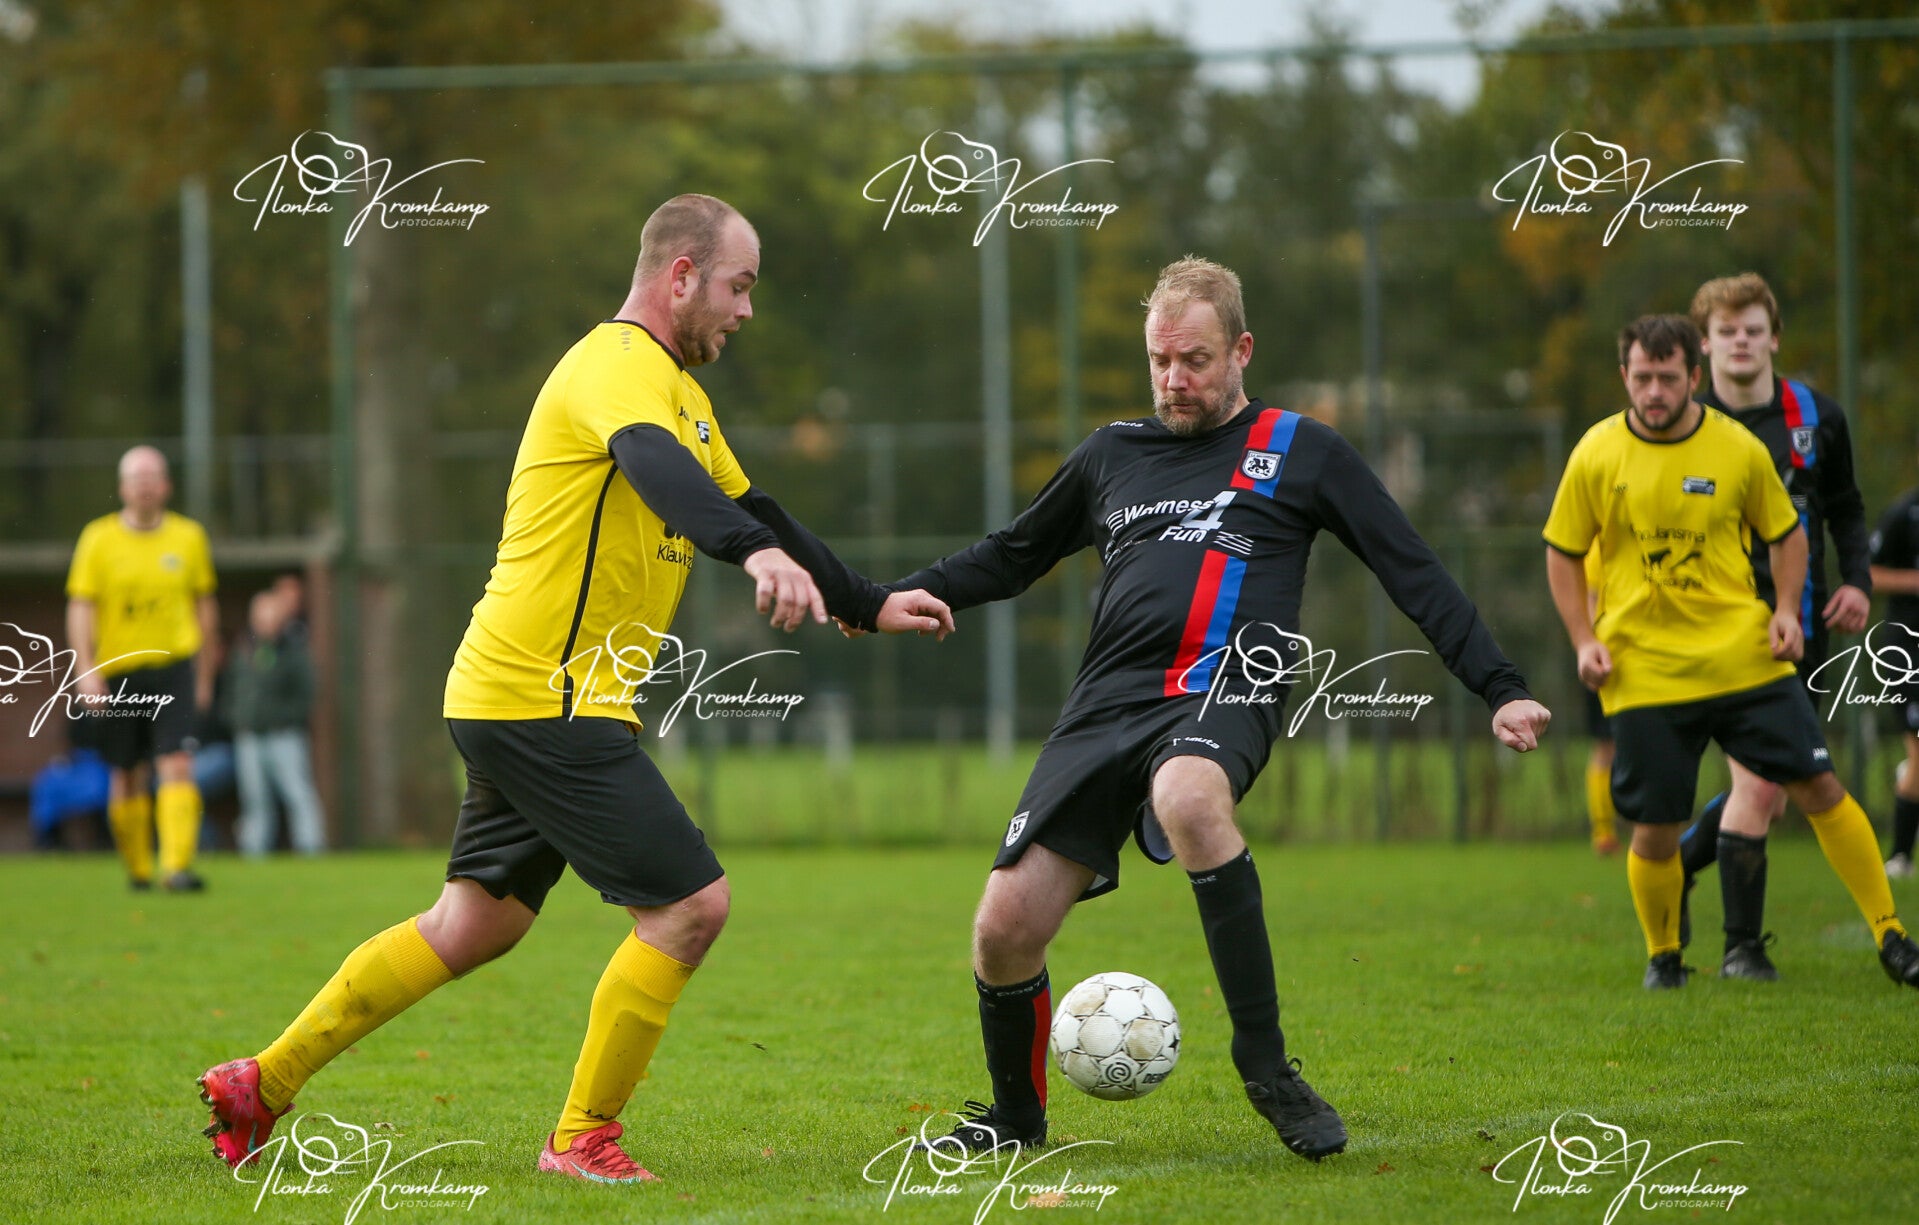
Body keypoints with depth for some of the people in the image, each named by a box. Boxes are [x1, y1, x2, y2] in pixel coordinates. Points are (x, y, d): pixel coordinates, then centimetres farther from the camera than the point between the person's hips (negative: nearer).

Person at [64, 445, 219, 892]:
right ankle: (137, 867, 22)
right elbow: (80, 608, -2)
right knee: (127, 775, 7)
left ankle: (178, 867, -19)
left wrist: (205, 675, 14)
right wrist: (87, 671, -12)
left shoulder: (189, 537, 5)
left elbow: (205, 607, 14)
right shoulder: (98, 539, 0)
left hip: (173, 666, 0)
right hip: (117, 672, 0)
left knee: (177, 766, -13)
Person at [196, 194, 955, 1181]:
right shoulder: (617, 365, -15)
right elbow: (656, 467, -36)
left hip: (515, 698, 11)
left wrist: (870, 608, 26)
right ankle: (583, 1137, -1)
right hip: (545, 698, -11)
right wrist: (760, 553, -53)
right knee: (691, 904, -10)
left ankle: (263, 1082, 23)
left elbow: (747, 507, 28)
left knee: (475, 925, 17)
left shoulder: (676, 389, 20)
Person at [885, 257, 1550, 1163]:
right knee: (1006, 931, -8)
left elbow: (1414, 575, 12)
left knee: (1187, 798, -41)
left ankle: (1266, 1065, -31)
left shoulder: (1298, 452, 12)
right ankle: (1016, 1113, 23)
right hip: (1107, 704, 4)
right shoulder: (1111, 456, 22)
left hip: (1224, 691, -4)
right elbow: (1011, 556, 34)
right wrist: (890, 599, 18)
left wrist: (1499, 689, 4)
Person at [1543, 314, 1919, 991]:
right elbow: (1562, 552, 9)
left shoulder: (1738, 447, -1)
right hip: (1645, 673, -1)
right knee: (1656, 828, -2)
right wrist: (1584, 640, -1)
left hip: (1745, 656, 1)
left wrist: (1786, 611, -2)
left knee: (1818, 785, -5)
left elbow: (1787, 533, 13)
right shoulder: (1596, 455, -2)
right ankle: (1662, 955, 23)